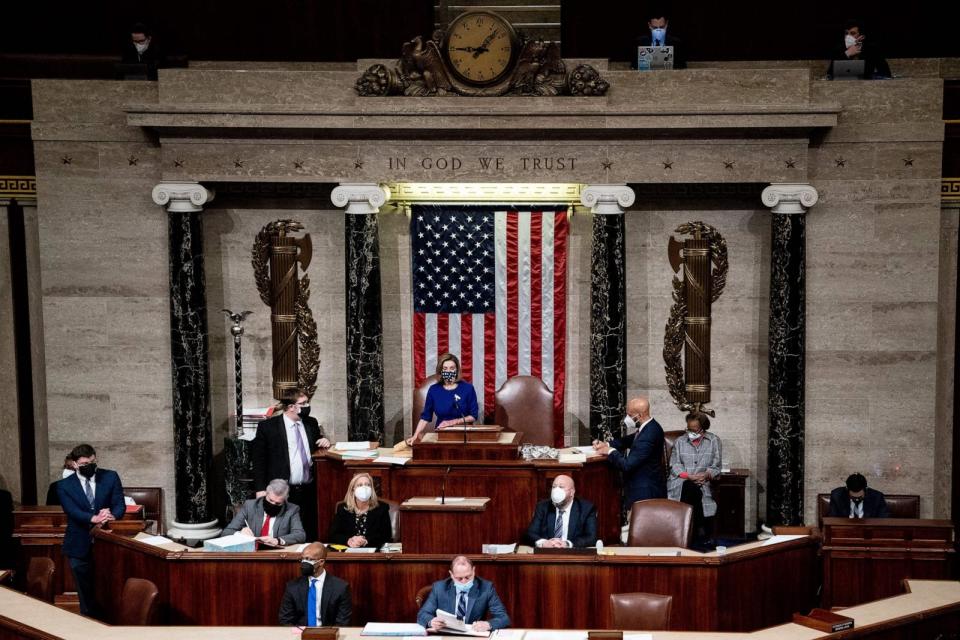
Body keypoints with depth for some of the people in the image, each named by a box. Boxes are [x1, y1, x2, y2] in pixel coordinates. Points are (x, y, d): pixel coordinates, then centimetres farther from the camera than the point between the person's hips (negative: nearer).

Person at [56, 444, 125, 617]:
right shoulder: (64, 485, -1)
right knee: (86, 595, 9)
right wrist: (94, 518, -35)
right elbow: (73, 510, -16)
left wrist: (112, 516, -30)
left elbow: (119, 504, -7)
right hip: (80, 547, 0)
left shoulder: (110, 477, 1)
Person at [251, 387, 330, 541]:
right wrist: (261, 489, -8)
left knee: (310, 536, 4)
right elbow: (258, 459, -2)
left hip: (309, 491, 4)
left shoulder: (311, 423, 10)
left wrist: (324, 441, 2)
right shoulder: (267, 426, -4)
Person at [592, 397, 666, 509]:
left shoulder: (648, 435, -28)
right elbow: (628, 441, 19)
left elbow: (627, 465, -27)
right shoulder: (649, 427, 2)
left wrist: (610, 451, -12)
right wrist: (606, 444, 5)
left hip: (644, 494, -9)